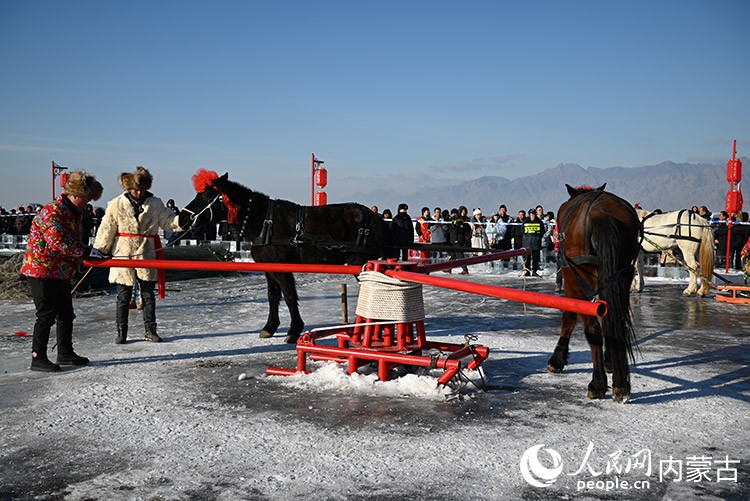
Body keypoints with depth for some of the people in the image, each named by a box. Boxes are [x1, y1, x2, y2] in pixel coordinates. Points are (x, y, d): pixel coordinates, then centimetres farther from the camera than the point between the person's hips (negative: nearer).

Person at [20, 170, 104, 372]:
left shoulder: (74, 213, 14)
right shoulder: (52, 212, -18)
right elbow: (59, 242, -27)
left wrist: (91, 254, 7)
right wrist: (85, 251, -21)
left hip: (61, 272, 10)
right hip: (42, 272, -10)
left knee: (66, 314, 13)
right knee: (46, 316, -6)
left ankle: (65, 354, 25)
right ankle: (38, 359, 4)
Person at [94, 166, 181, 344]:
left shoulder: (155, 204, 2)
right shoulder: (116, 204, -2)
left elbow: (170, 221, 3)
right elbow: (106, 230, 2)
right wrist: (99, 252, 3)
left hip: (146, 255, 1)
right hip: (123, 256, -1)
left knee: (148, 295, 9)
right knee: (123, 297, 6)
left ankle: (150, 330, 18)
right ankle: (121, 331, 17)